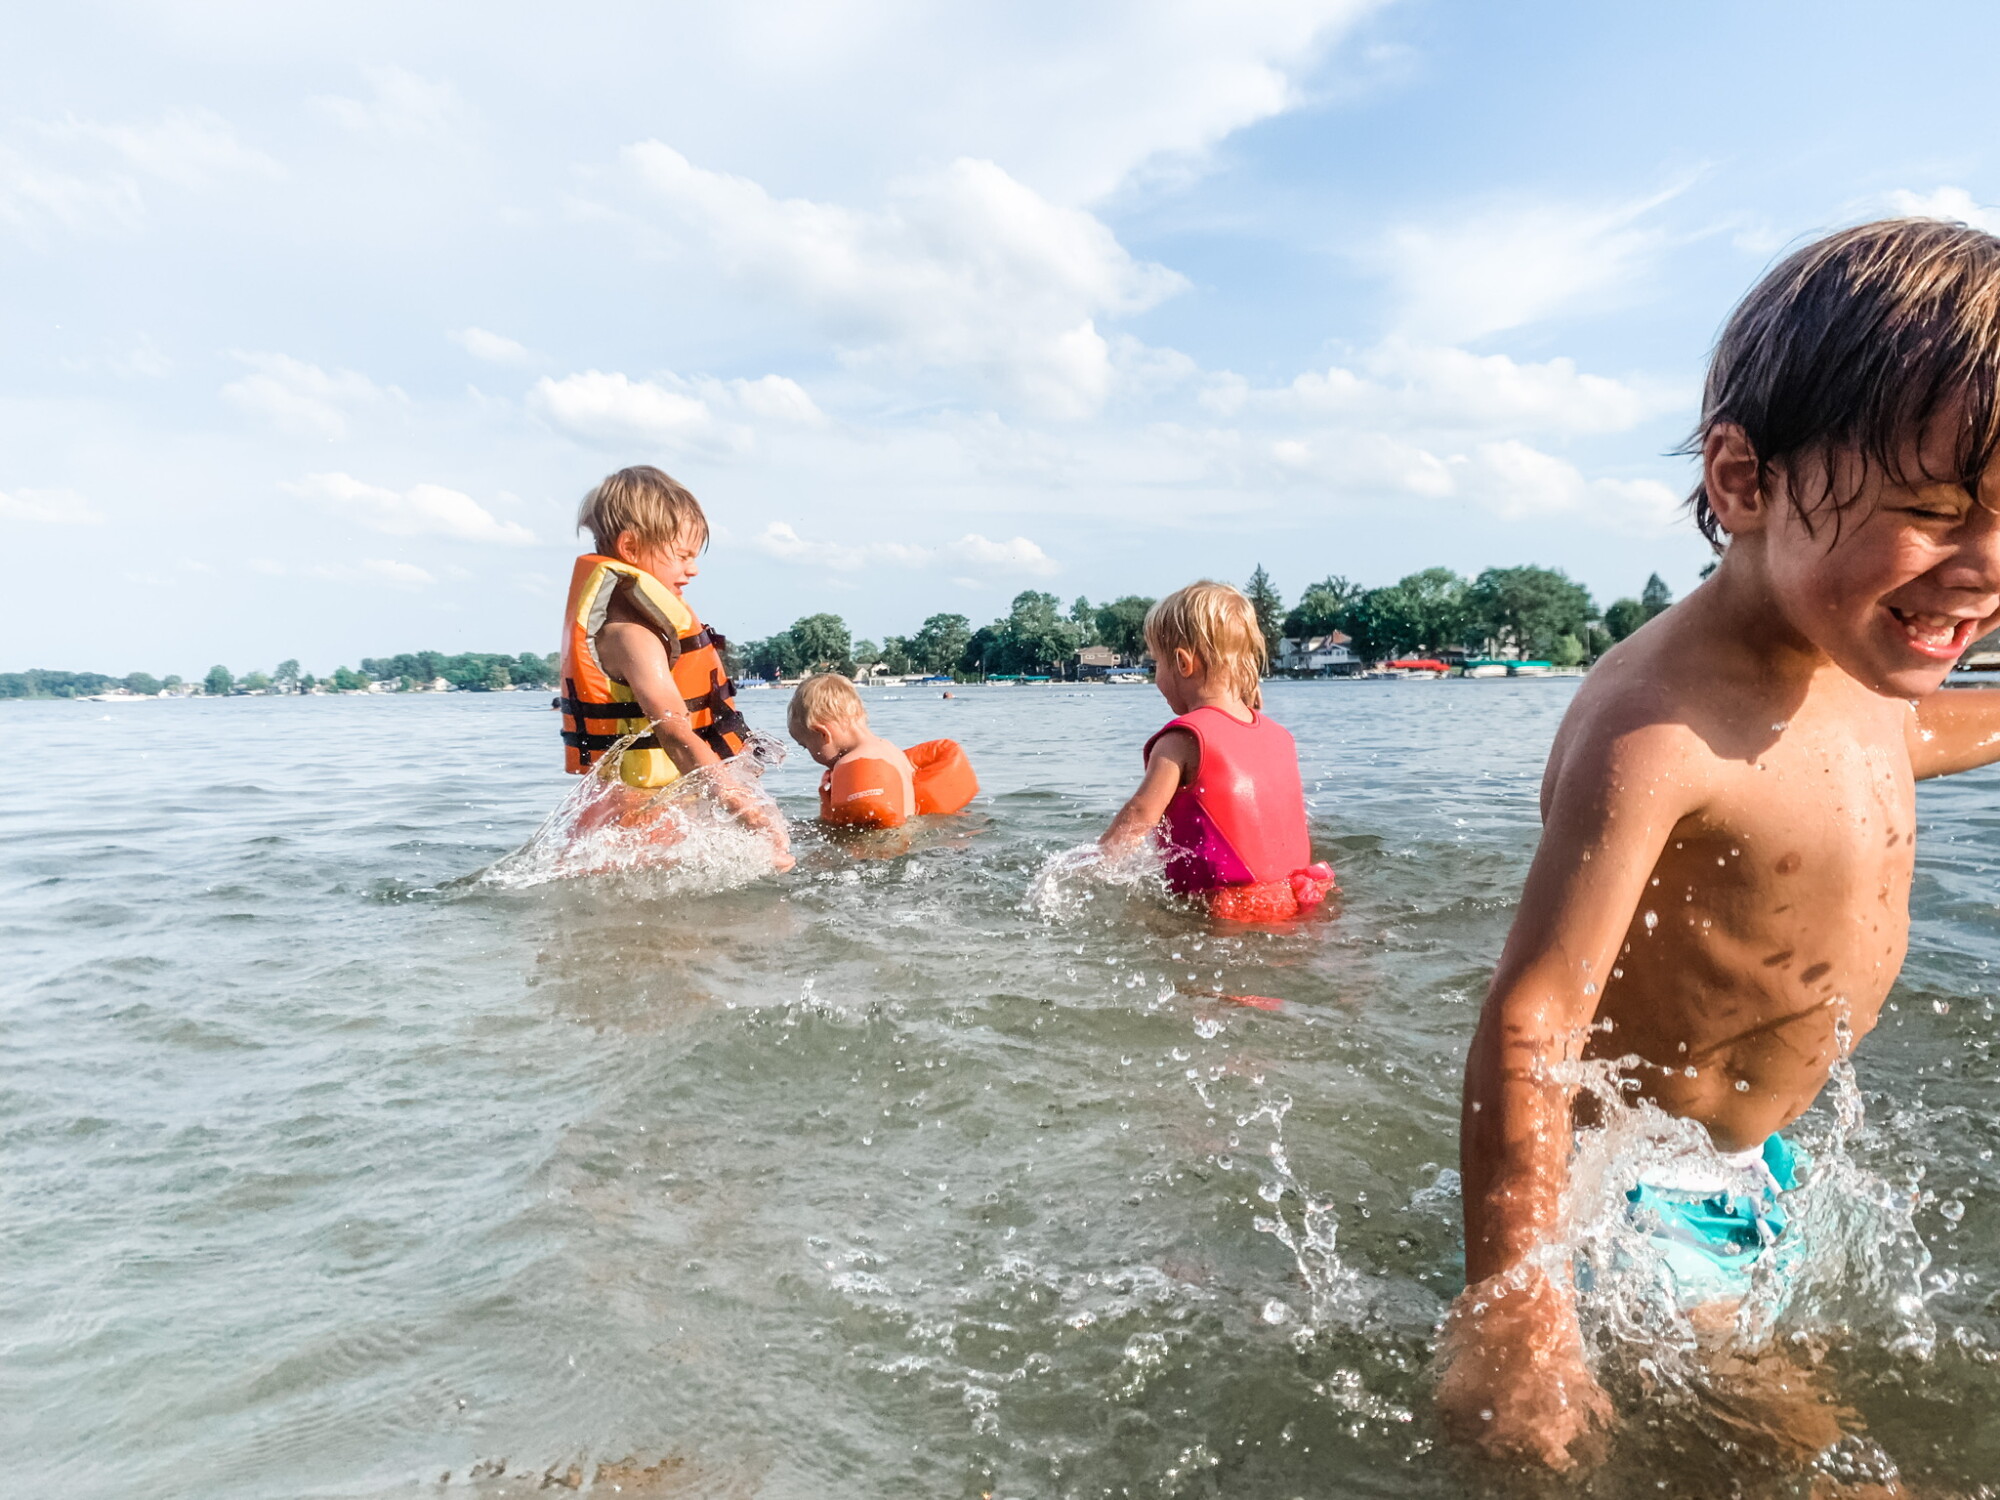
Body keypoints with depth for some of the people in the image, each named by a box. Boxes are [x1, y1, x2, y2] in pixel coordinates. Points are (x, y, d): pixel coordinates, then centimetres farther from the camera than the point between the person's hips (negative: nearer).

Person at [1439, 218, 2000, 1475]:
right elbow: (1530, 1026, -35)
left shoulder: (1853, 663, -3)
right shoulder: (1658, 725, -34)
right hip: (1635, 1191, -9)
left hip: (1753, 1169, 9)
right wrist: (1512, 1316, -36)